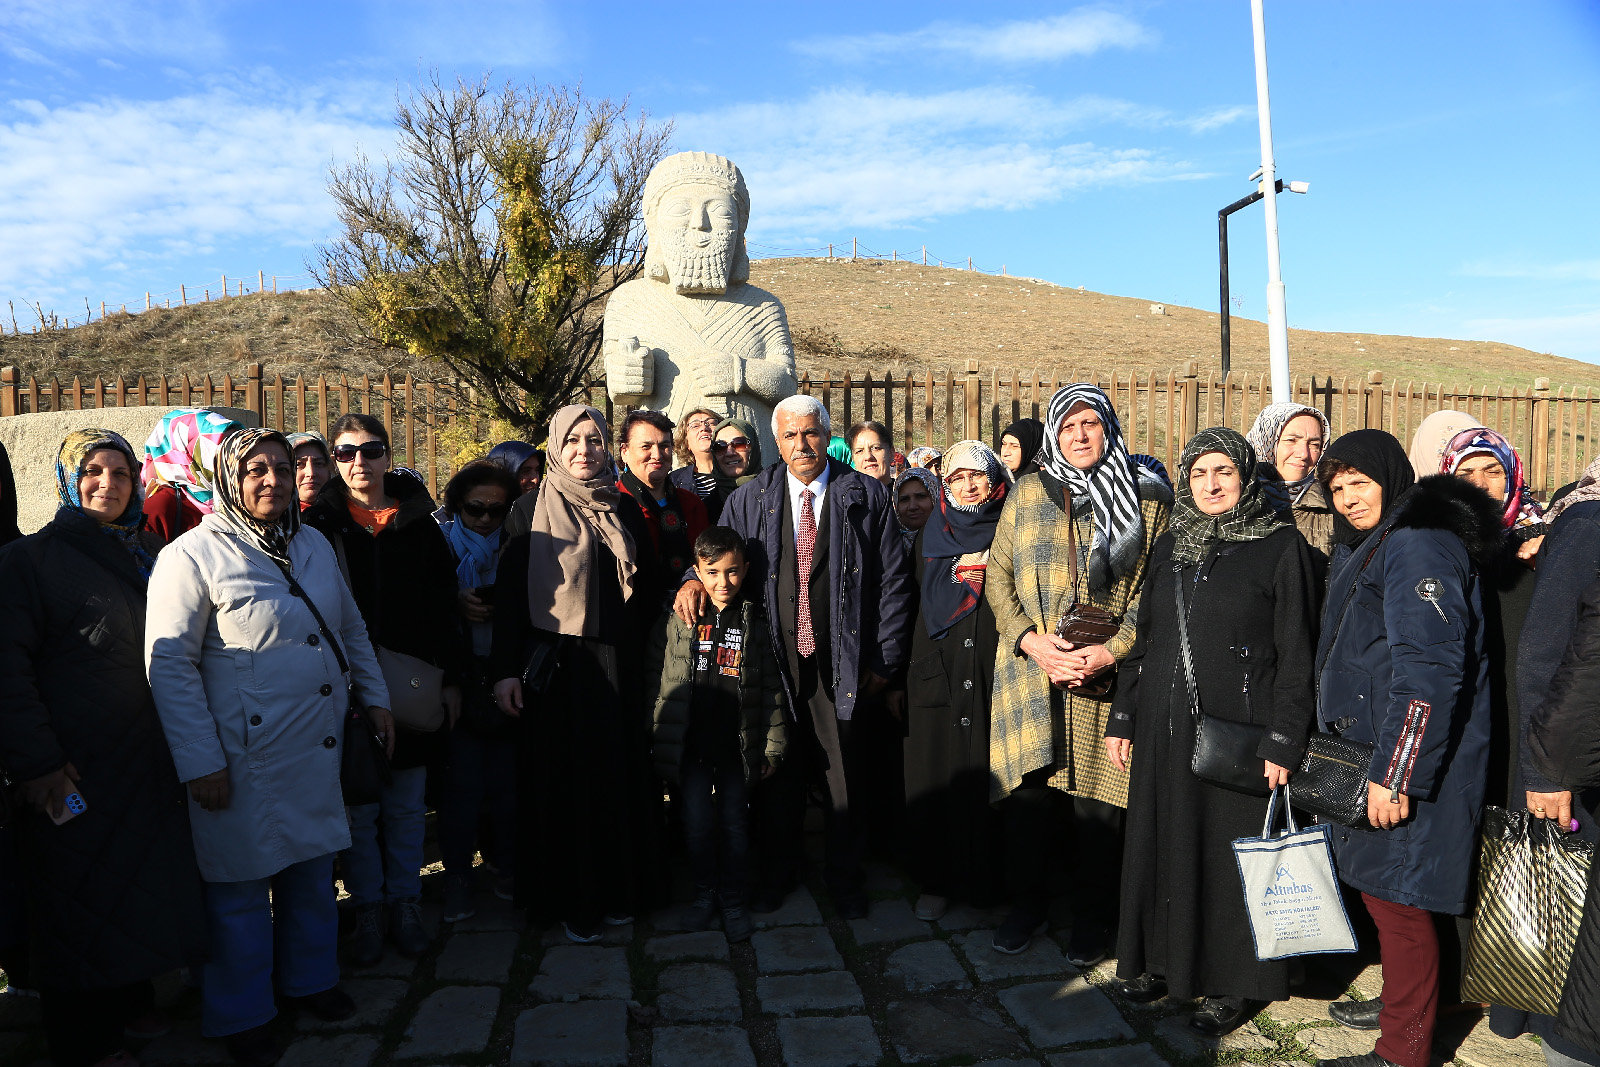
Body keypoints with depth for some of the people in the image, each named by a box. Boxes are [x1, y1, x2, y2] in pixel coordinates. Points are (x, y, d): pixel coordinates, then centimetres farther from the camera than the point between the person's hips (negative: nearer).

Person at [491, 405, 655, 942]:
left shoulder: (625, 511, 8)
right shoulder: (533, 513, -3)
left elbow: (646, 588, 13)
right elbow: (508, 591, -6)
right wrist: (506, 669, -12)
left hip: (616, 668, 4)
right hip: (555, 668, -3)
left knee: (617, 777, 9)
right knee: (563, 781, 3)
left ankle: (617, 891, 24)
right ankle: (570, 901, 17)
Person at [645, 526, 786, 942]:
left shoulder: (755, 622, 0)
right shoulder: (675, 621, -1)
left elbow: (771, 687, 2)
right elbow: (655, 680, 4)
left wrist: (772, 744, 1)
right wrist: (656, 738, 2)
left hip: (737, 743, 0)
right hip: (689, 743, 0)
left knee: (734, 822, 9)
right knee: (697, 822, 7)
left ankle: (733, 900, 26)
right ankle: (704, 895, 28)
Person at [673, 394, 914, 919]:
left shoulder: (866, 496, 0)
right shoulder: (749, 499, 5)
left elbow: (894, 580, 0)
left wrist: (886, 659, -3)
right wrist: (695, 579, -9)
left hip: (843, 662, -1)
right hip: (775, 660, 2)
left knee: (846, 773, 9)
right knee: (777, 770, 12)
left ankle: (845, 876, 30)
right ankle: (777, 872, 33)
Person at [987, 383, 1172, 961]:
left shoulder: (1148, 498, 3)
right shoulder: (1028, 492, 9)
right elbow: (997, 576, 8)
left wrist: (1110, 651, -12)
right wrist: (1030, 640, -7)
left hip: (1107, 677, -1)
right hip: (1029, 671, 2)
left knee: (1097, 800, 4)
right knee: (1028, 795, 7)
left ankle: (1091, 919, 25)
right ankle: (1026, 904, 28)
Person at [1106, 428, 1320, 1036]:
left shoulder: (1281, 547, -4)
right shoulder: (1170, 545, 10)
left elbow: (1296, 653, -8)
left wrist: (1283, 741, -13)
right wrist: (1123, 719, 10)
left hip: (1238, 731, -4)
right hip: (1165, 729, 5)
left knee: (1232, 849, 5)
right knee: (1165, 842, 12)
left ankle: (1237, 983, 22)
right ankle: (1164, 960, 29)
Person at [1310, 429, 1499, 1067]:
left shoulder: (1418, 545, -17)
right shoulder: (1365, 548, 16)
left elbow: (1430, 673, -24)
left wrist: (1395, 773, -25)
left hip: (1411, 755, -10)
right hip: (1374, 750, 10)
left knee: (1396, 894, -1)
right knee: (1380, 884, 19)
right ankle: (1399, 1001, 36)